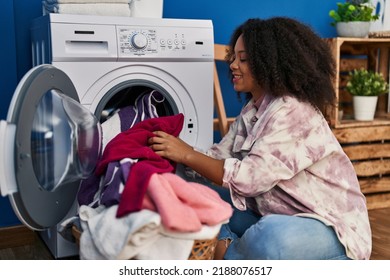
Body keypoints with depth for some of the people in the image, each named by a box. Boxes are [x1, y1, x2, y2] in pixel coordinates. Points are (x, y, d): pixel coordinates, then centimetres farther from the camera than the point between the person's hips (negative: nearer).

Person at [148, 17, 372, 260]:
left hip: (331, 227, -8)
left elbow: (248, 178, -27)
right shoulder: (252, 110, 7)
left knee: (272, 236, -39)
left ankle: (230, 251, -8)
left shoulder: (292, 111, -23)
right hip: (277, 217, 8)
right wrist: (173, 153, -9)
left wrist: (187, 155, -22)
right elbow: (220, 156, 3)